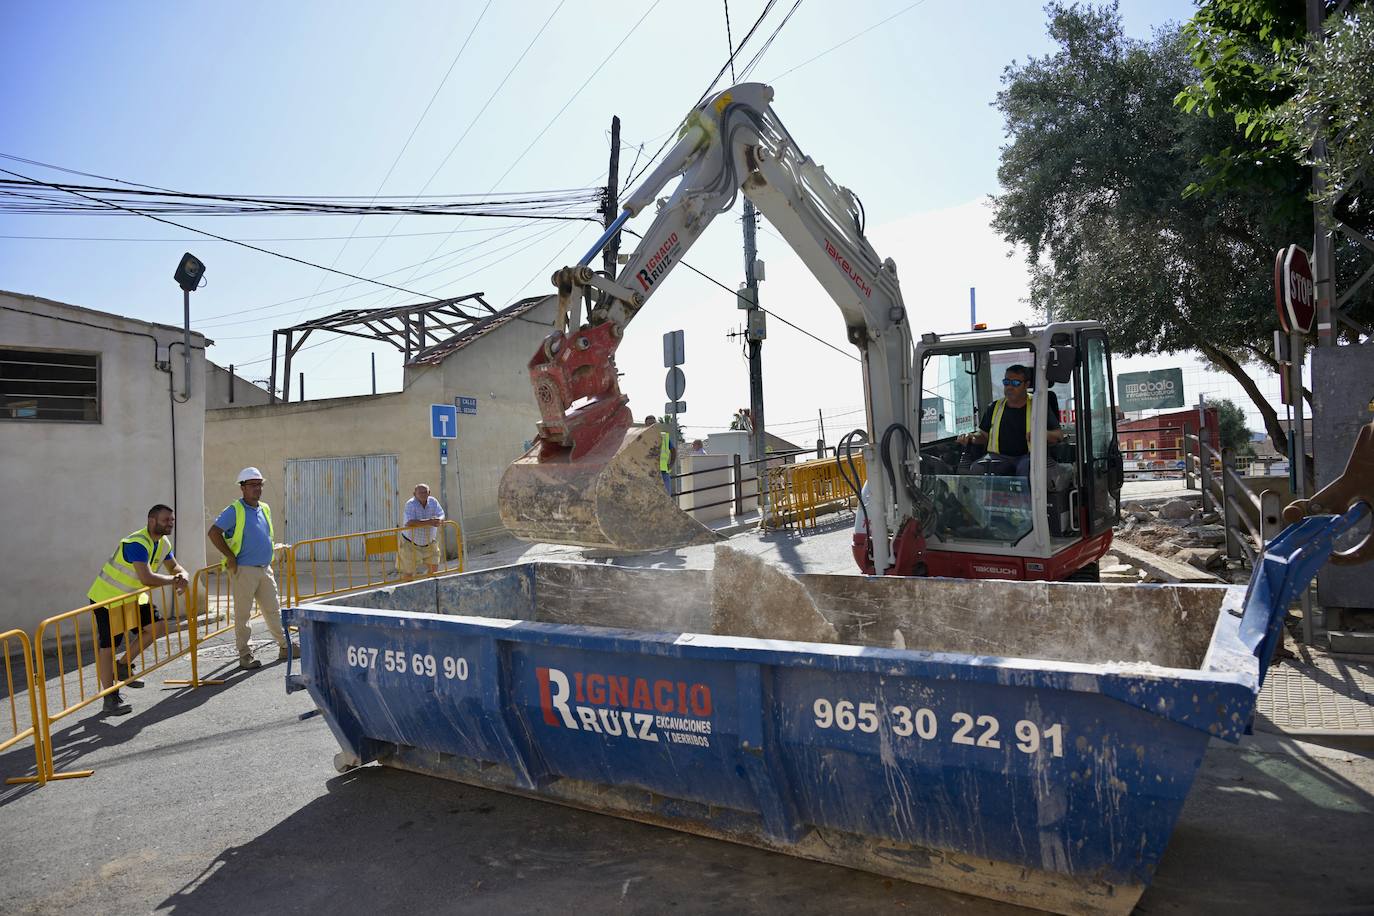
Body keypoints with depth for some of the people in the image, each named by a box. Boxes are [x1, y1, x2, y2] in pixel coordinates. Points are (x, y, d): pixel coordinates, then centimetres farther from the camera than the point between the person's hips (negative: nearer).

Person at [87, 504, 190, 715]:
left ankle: (124, 666, 16)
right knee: (107, 646, -3)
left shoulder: (163, 543, 1)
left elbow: (174, 566, 13)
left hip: (133, 597, 9)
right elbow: (147, 578, -36)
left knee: (157, 627, -1)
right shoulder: (137, 543, -28)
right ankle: (110, 699, 3)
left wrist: (183, 576, -11)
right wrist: (173, 580, -20)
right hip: (107, 597, -9)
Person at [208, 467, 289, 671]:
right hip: (243, 570, -6)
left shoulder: (265, 509, 12)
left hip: (265, 568, 6)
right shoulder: (234, 510, -9)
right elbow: (213, 533, -13)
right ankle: (245, 656, 9)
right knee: (243, 614, 2)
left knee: (273, 610, 12)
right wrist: (230, 557, -13)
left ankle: (285, 647, 20)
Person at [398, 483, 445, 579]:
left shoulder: (433, 501, -6)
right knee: (409, 573, 3)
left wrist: (438, 520, -37)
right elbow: (410, 523, -34)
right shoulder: (410, 504, -21)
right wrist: (428, 522, -40)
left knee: (434, 569, 4)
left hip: (429, 543, 4)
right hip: (411, 543, -4)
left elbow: (441, 516, -12)